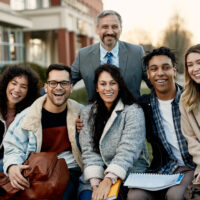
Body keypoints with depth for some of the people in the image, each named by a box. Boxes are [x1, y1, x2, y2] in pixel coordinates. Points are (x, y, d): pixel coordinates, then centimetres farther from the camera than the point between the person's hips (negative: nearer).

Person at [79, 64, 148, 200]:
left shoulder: (133, 111, -4)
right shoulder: (88, 113, 9)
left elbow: (127, 150, -15)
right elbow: (89, 151, 1)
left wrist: (108, 181, -26)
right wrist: (95, 182, -13)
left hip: (131, 172, -3)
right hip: (101, 173, 3)